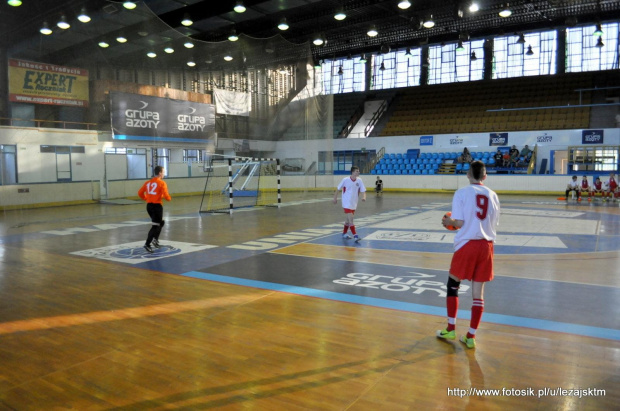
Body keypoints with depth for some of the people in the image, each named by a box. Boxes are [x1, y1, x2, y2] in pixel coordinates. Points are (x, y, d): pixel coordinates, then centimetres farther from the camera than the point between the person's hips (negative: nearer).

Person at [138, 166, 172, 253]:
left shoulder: (148, 182, 11)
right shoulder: (162, 183, -8)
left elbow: (140, 193, 10)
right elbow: (166, 195, -16)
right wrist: (169, 198, 5)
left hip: (149, 205, 7)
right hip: (157, 206, -7)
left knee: (161, 222, 24)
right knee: (155, 226, -3)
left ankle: (155, 239, 14)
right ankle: (147, 244, -10)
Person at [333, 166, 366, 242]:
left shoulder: (359, 180, -4)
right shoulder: (345, 180, -13)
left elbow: (363, 191, -4)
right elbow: (338, 189, -1)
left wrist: (364, 197, -24)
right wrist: (335, 198, 4)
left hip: (354, 203, 5)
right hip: (346, 203, -5)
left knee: (348, 219, 17)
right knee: (351, 219, -15)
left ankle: (344, 233, 33)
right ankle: (355, 236, -17)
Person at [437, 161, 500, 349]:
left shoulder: (462, 193, -6)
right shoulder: (492, 195, 7)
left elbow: (459, 222, -12)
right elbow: (494, 225, 10)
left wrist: (448, 221, 8)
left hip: (467, 244, -4)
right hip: (486, 245, 4)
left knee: (453, 285, 14)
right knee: (478, 292, 8)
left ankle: (450, 329, 19)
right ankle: (471, 337, 14)